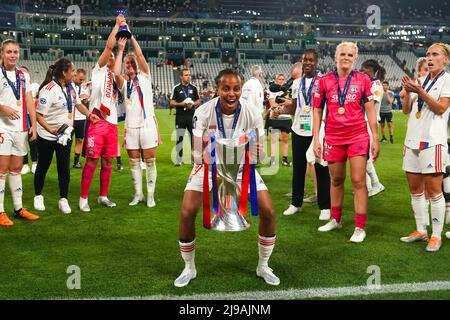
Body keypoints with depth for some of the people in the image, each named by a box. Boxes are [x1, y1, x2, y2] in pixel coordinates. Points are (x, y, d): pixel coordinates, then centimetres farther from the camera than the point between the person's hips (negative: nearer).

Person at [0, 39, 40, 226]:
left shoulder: (24, 75, 13)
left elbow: (29, 101, 12)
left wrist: (33, 124, 5)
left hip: (21, 128, 5)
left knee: (16, 168, 10)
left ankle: (19, 208, 16)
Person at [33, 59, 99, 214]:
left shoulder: (70, 88, 3)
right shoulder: (48, 90, -21)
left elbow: (78, 104, 19)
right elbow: (38, 115, -22)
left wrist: (89, 114, 1)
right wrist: (50, 130, -36)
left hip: (65, 135, 6)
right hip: (47, 137, -6)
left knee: (64, 168, 4)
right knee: (43, 166, 11)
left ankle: (63, 200, 15)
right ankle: (38, 196, 30)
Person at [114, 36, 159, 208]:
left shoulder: (144, 77, 9)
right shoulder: (124, 83, 11)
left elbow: (140, 55, -3)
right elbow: (116, 73, -11)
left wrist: (131, 36, 0)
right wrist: (120, 49, -5)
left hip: (147, 124, -2)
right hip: (131, 126, 2)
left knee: (150, 162, 0)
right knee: (134, 162, 6)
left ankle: (150, 195, 6)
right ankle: (138, 194, 15)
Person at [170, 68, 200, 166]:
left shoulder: (194, 88, 9)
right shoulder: (176, 88, 1)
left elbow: (198, 101, 12)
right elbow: (172, 102, 1)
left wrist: (192, 104, -8)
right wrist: (182, 104, -13)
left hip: (192, 116, 2)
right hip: (180, 116, -2)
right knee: (179, 138, -2)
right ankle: (178, 160, 5)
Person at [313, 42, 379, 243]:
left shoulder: (363, 80, 2)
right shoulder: (324, 81, 4)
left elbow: (370, 111, 4)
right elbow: (317, 111, 7)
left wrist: (375, 138, 0)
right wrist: (316, 139, 1)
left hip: (358, 135, -2)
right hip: (333, 137, 2)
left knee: (358, 181, -4)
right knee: (336, 180, 12)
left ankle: (360, 227, 1)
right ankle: (335, 220, 29)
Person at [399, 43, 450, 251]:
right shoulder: (420, 81, 16)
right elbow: (406, 110, 12)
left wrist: (419, 91, -19)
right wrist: (407, 91, -4)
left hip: (432, 140, -6)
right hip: (413, 139, 7)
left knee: (433, 190, -5)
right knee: (415, 189, 9)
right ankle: (421, 231, 19)